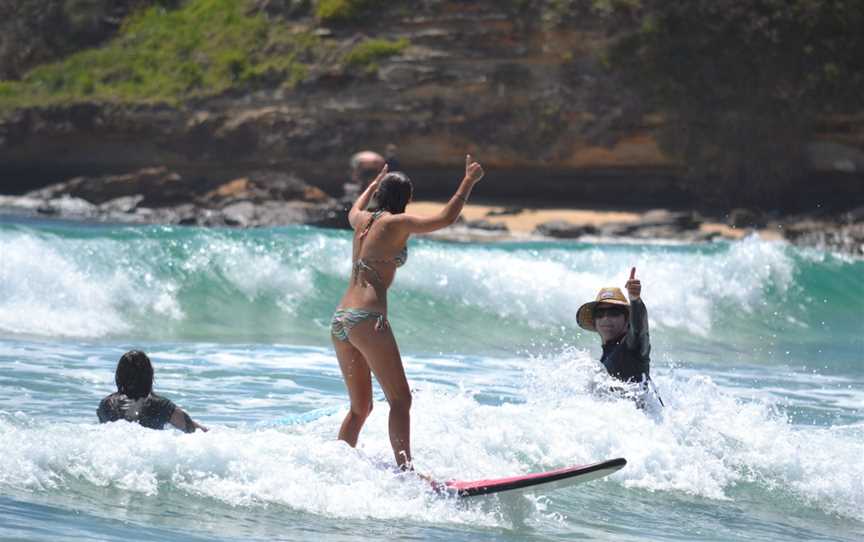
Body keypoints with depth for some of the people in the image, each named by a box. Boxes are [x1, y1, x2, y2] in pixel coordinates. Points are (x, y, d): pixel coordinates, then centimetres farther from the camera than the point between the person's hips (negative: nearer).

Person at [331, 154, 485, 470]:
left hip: (340, 321, 8)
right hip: (368, 319, -8)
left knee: (360, 408, 15)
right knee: (400, 400, -8)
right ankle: (405, 471, -17)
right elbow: (445, 219, -6)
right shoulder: (395, 223, -5)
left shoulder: (362, 221, 16)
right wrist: (469, 181, 3)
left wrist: (374, 184, 56)